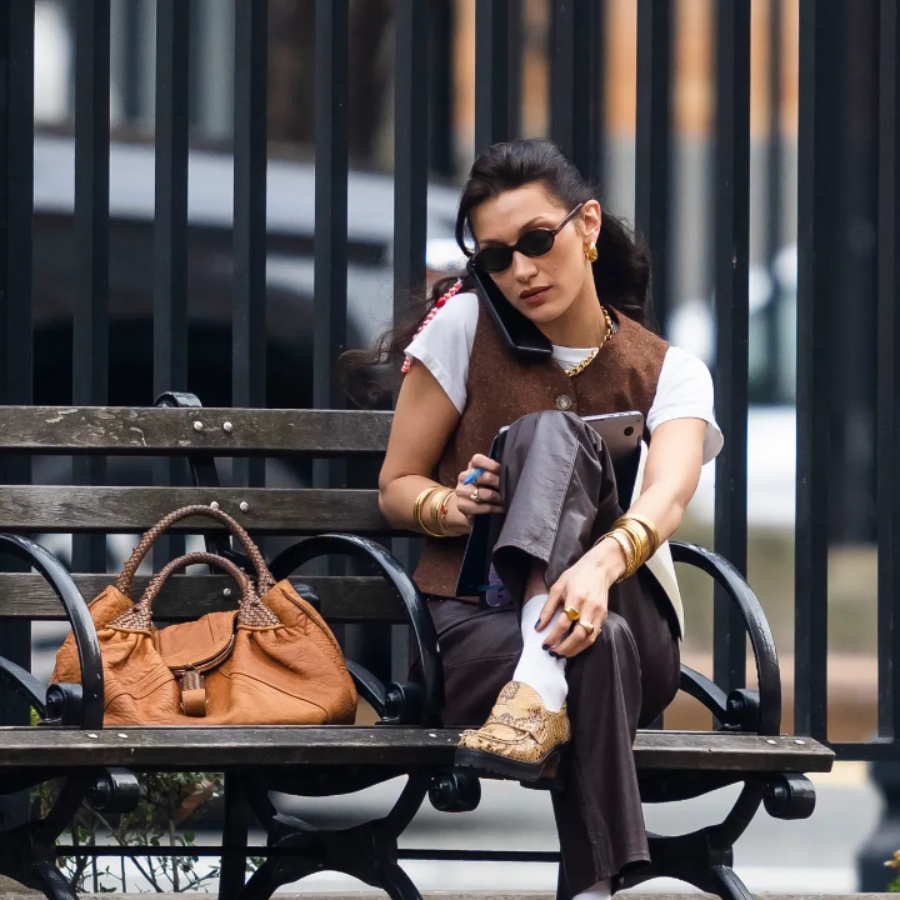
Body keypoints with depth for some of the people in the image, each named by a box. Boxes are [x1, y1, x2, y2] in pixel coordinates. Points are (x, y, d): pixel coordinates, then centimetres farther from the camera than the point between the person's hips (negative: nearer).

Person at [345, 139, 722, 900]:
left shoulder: (671, 373, 5)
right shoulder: (465, 326, 5)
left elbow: (670, 493, -18)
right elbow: (396, 486, 10)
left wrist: (599, 565, -43)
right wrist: (449, 509, -18)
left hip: (630, 617, 1)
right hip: (478, 618, -1)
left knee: (551, 434, -31)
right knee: (595, 651, -40)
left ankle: (541, 684, -52)